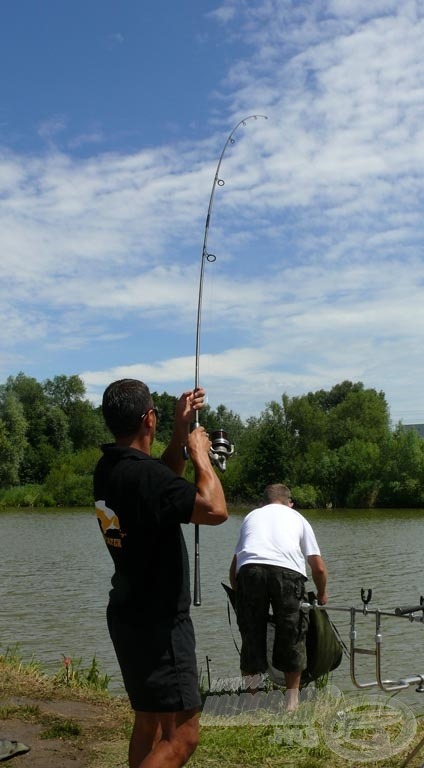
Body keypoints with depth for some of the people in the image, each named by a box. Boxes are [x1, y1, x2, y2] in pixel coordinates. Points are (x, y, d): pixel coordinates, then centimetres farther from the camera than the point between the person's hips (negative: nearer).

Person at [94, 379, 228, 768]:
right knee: (181, 735, -7)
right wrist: (200, 453, -15)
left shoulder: (108, 468, 4)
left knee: (149, 721, 21)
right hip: (158, 622, -10)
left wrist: (180, 432, 14)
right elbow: (215, 510, -29)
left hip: (129, 616, 10)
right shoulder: (145, 472, -24)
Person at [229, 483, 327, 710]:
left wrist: (238, 593, 43)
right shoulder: (297, 517, 29)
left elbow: (233, 569, 29)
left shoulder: (251, 515, 33)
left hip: (249, 569, 1)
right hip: (287, 570, -1)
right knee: (291, 636, 14)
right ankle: (292, 700, 22)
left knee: (251, 636, 12)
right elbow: (319, 567, 24)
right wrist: (322, 594, 41)